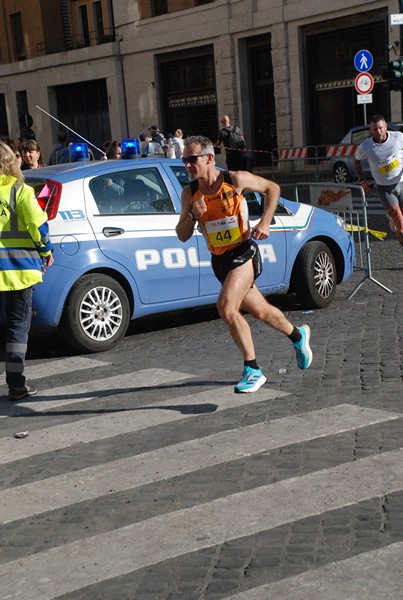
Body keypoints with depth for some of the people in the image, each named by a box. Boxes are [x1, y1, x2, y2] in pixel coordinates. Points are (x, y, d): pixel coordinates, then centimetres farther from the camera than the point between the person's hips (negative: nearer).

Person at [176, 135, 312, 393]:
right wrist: (192, 216, -19)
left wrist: (265, 223, -10)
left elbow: (272, 188, 2)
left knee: (226, 306, -25)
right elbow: (182, 236, 0)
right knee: (260, 311, 19)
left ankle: (253, 370, -13)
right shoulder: (190, 193, -2)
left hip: (243, 253, -6)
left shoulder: (235, 180, -13)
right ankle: (298, 335, 47)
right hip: (219, 260, 6)